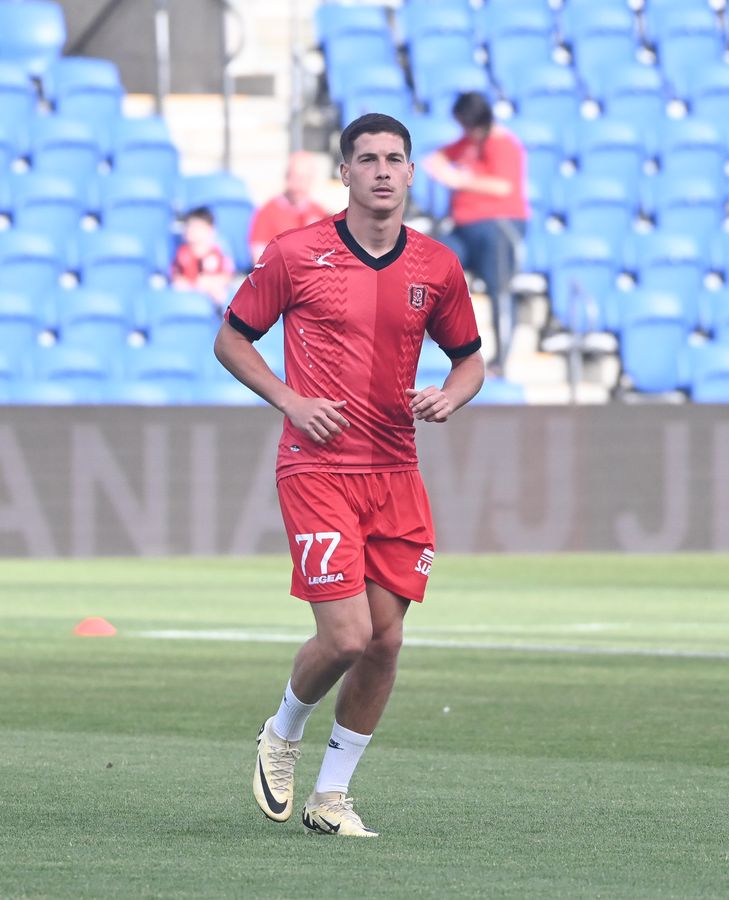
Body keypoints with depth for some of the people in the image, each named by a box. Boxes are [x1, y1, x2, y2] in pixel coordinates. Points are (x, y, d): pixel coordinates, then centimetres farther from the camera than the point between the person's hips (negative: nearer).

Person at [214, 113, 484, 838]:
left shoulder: (438, 267, 6)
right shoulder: (296, 254, -3)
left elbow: (469, 358, 19)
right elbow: (231, 339, 6)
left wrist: (449, 396, -4)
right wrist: (290, 400, -8)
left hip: (396, 474, 4)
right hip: (317, 470, -4)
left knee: (384, 639, 1)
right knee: (345, 635, -13)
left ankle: (331, 797, 15)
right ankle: (283, 733, 18)